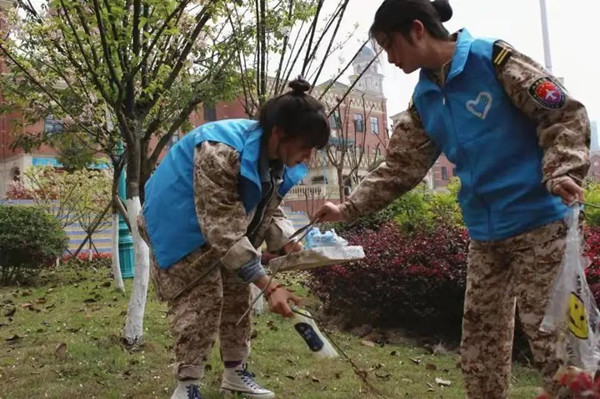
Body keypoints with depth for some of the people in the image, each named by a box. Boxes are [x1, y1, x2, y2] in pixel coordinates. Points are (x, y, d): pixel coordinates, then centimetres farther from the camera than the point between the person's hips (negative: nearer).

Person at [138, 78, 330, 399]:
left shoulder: (277, 159, -12)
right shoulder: (221, 152, -40)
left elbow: (269, 209, -2)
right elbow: (222, 230, -40)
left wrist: (290, 245, -23)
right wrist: (269, 286, -41)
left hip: (224, 226, 8)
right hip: (182, 225, -8)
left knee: (236, 294, 9)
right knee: (202, 297, -14)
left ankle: (235, 372, 23)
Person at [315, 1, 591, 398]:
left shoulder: (494, 58, -9)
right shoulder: (424, 102, 10)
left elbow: (565, 115, -9)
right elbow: (400, 168, 11)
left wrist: (563, 172, -24)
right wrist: (350, 207, 4)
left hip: (537, 220, -7)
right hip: (484, 234, 7)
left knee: (551, 336, -3)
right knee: (480, 341, 11)